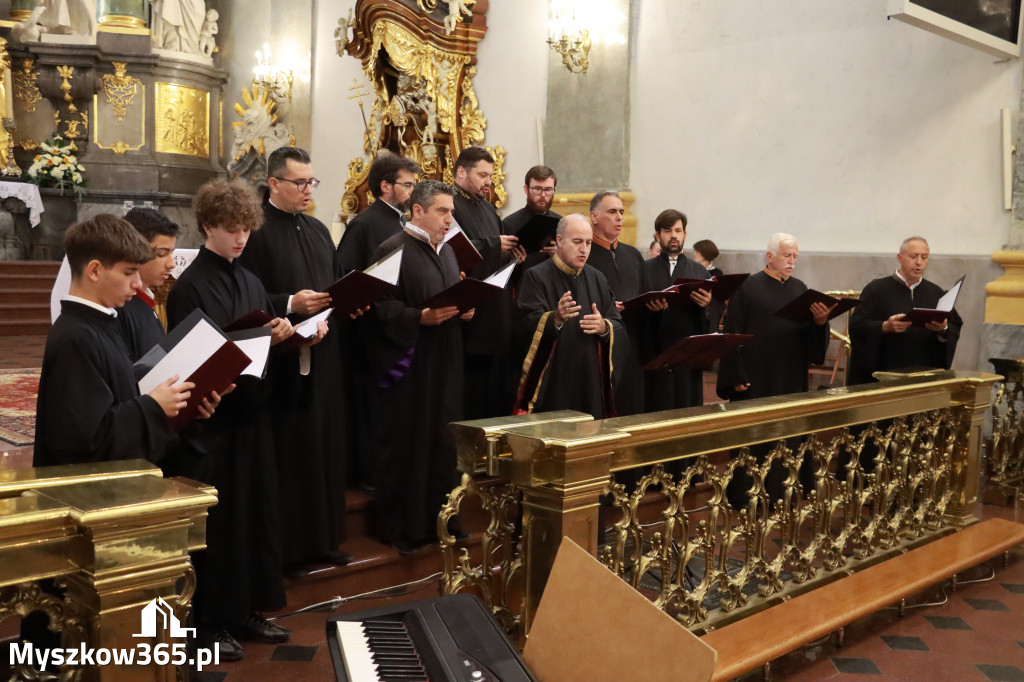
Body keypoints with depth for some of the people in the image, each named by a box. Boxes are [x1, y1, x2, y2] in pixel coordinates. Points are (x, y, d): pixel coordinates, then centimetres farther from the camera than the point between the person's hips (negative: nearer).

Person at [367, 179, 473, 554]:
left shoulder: (446, 250, 15)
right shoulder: (394, 250, -9)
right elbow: (382, 307, -15)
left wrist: (465, 310, 2)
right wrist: (421, 317, -28)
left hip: (444, 364, 8)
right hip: (408, 364, -8)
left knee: (442, 440, 11)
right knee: (405, 443, -1)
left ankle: (437, 517, 22)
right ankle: (400, 525, 11)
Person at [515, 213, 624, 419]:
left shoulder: (597, 278, 13)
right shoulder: (537, 277, -4)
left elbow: (619, 326, 11)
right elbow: (527, 325, -17)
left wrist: (604, 327, -12)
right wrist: (555, 318, -36)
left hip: (591, 384, 5)